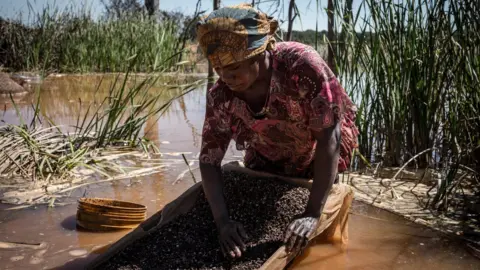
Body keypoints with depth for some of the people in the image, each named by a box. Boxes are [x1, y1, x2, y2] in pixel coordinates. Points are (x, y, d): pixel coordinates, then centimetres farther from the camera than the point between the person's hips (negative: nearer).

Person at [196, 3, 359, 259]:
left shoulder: (302, 65, -39)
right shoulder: (220, 96, -27)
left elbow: (329, 136, -37)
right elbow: (209, 160, -22)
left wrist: (312, 214, -41)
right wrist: (222, 220, -38)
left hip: (319, 164, -2)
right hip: (267, 165, 3)